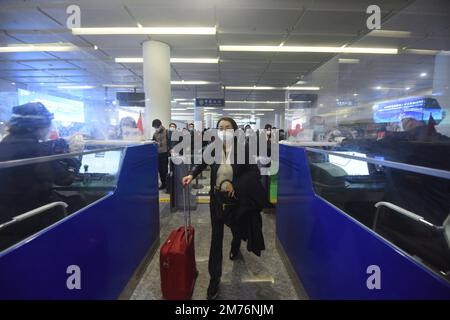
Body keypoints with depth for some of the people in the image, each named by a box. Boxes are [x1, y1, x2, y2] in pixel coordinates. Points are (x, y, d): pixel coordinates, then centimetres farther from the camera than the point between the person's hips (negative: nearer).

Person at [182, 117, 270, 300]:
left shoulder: (243, 148, -16)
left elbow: (254, 172, -15)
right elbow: (202, 163, 7)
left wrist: (235, 185, -24)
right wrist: (191, 174, -11)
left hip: (237, 199, 0)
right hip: (217, 198, 1)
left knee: (237, 228, 24)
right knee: (216, 238, 4)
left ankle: (235, 248, 61)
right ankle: (214, 278, 18)